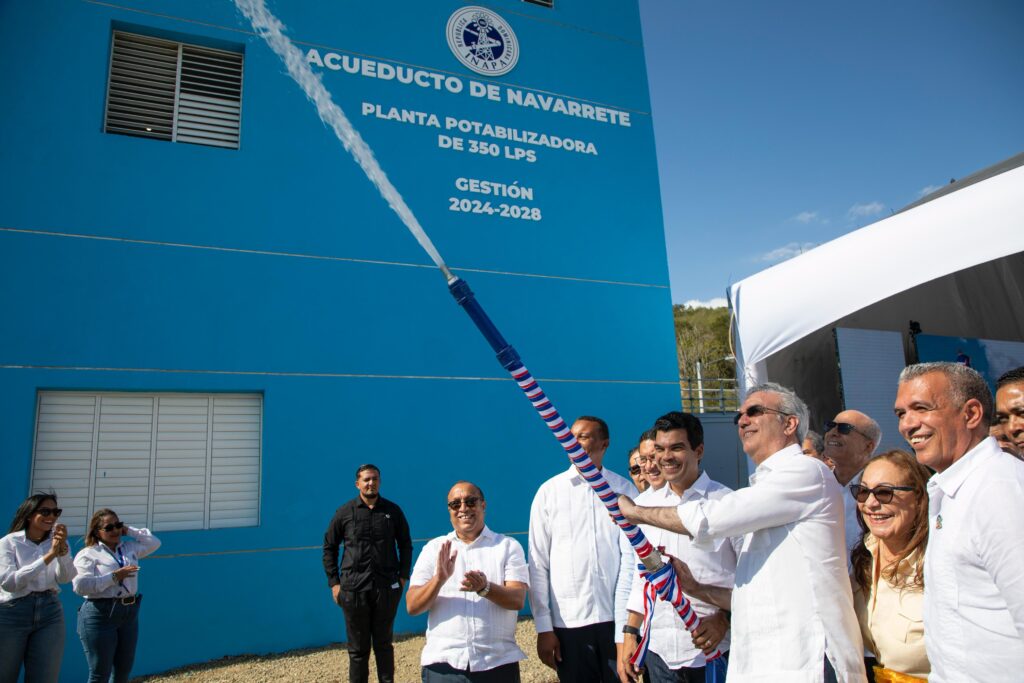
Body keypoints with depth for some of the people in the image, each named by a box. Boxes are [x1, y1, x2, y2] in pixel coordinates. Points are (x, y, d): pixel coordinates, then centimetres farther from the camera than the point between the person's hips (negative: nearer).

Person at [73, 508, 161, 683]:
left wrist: (129, 531, 11)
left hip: (129, 613, 6)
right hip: (100, 615, -6)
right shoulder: (87, 554, -6)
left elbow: (154, 542, 21)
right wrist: (114, 577, -19)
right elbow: (80, 586, -17)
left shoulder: (130, 548, 12)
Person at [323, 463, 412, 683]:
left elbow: (405, 544, 10)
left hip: (387, 588, 1)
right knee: (358, 648, 9)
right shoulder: (344, 512, 0)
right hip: (354, 589, 0)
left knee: (383, 644, 12)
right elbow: (329, 547, 7)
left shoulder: (393, 511, 2)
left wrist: (403, 576, 2)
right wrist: (333, 582, 1)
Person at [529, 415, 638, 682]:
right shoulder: (550, 491, 0)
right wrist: (544, 628, -1)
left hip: (618, 618, 0)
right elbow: (538, 563, 1)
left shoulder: (625, 489, 1)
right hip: (568, 621, 0)